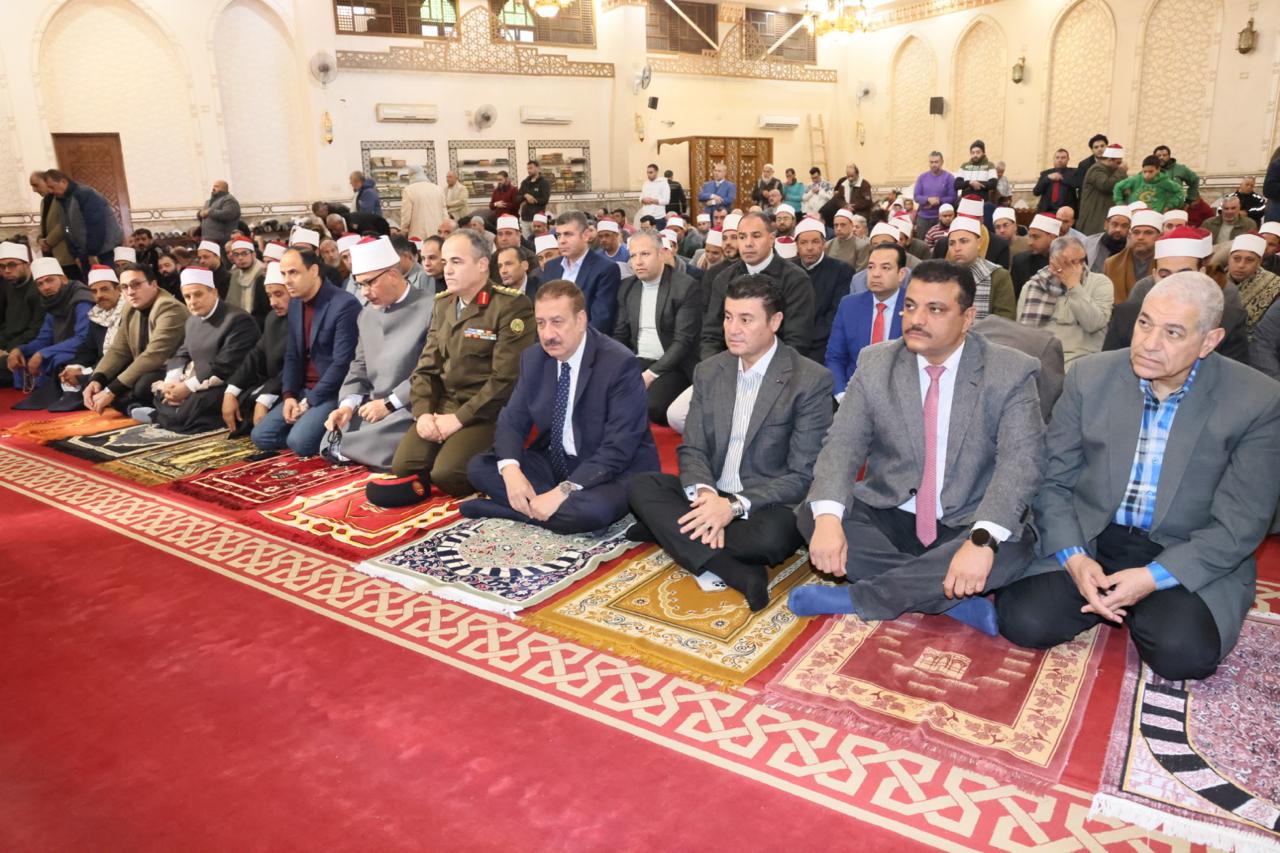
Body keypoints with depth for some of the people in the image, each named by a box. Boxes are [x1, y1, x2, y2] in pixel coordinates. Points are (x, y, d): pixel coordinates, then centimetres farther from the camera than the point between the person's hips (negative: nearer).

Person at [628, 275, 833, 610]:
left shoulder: (812, 381, -12)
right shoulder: (708, 372, 5)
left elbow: (803, 477, -14)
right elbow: (692, 450, 3)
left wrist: (735, 506, -25)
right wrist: (704, 493, -21)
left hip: (766, 506, -5)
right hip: (712, 496, 6)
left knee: (771, 535, -38)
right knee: (640, 486, -18)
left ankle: (667, 530, -18)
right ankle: (737, 573, -30)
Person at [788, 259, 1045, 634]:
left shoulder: (1012, 372, -8)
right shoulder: (876, 363, -1)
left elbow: (1021, 460, -18)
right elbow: (842, 444, -9)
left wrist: (983, 538, -37)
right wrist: (828, 516, -29)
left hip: (965, 528, -2)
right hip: (887, 519, 2)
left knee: (1011, 548, -32)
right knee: (810, 514, -22)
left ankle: (855, 598, -22)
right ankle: (956, 600, -20)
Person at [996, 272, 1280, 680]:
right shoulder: (1090, 376, -4)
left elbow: (1238, 526, -10)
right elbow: (1053, 480, -1)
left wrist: (1154, 577, -21)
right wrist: (1073, 557, -16)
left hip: (1188, 557, -1)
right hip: (1087, 539, 2)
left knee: (1183, 650, -29)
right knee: (1023, 620, -21)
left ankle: (1152, 608, 7)